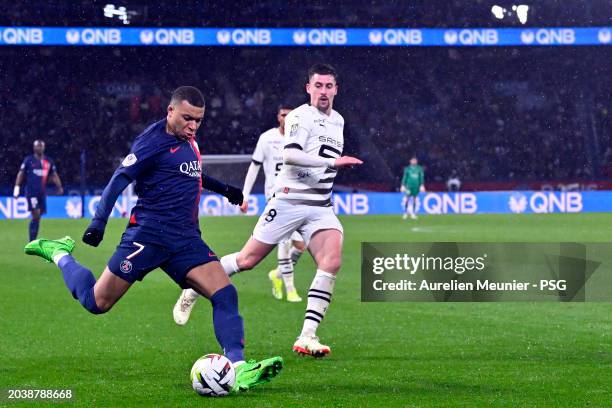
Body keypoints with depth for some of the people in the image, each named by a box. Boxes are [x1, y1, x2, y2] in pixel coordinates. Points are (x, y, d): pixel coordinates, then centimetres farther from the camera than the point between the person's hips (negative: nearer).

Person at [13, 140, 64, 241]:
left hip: (42, 193, 4)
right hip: (31, 191, -4)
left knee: (37, 217, 6)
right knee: (36, 215, -14)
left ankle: (33, 240, 14)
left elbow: (54, 175, 14)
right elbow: (21, 174, 4)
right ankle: (32, 242, -10)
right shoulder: (28, 160, 1)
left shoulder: (49, 161, 12)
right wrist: (17, 187, -4)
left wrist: (59, 187, 0)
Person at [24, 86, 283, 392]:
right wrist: (99, 221, -24)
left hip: (186, 238, 7)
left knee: (225, 294, -13)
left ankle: (238, 368, -19)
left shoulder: (188, 141, 14)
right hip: (148, 235, -7)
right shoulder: (153, 141, -11)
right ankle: (59, 254, 27)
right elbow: (119, 180, -15)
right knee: (97, 302, 0)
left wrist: (222, 188, 43)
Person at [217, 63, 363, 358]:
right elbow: (290, 155, -25)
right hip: (289, 200, -6)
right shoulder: (301, 116, -9)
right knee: (248, 260, -2)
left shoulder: (338, 121, 16)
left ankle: (307, 337, -18)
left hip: (321, 207, 6)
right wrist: (333, 161, -29)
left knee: (332, 262, -17)